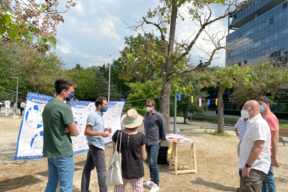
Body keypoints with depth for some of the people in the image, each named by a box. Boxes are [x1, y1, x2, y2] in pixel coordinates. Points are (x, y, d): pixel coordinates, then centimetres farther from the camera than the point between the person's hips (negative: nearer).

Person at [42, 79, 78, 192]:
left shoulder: (47, 106, 9)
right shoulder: (64, 107, -18)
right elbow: (75, 132, -16)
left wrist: (66, 129, -3)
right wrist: (68, 131, 4)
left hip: (50, 152, 9)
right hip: (64, 153, -8)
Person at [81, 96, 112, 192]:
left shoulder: (99, 116, 12)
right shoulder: (93, 116, -16)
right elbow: (87, 132, -20)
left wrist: (105, 129, 4)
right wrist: (101, 133, -27)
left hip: (96, 145, 9)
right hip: (96, 146, -9)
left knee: (88, 168, 15)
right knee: (102, 170, -4)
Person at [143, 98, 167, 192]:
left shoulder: (158, 115, -11)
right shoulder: (145, 115, 9)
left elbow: (164, 127, -8)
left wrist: (162, 139, -7)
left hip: (155, 142, -7)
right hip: (147, 142, 7)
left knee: (153, 162, -10)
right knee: (149, 161, 15)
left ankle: (156, 184, 0)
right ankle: (152, 179, 31)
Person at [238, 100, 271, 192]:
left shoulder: (259, 124, -19)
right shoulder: (253, 123, 13)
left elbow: (258, 147, -26)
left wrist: (247, 165, -24)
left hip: (254, 169, -10)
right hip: (251, 167, 10)